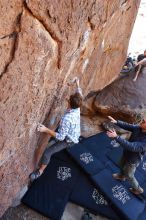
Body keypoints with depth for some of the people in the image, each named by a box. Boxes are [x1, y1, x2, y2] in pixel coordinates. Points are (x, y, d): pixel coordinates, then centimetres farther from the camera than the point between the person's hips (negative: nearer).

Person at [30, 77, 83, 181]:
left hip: (68, 141, -8)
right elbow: (80, 95, 2)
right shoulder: (77, 108, -18)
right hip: (74, 136, 8)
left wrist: (46, 130, -39)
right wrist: (77, 83, 13)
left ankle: (40, 171, 13)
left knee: (47, 152, -6)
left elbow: (61, 137, -36)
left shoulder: (67, 119, -41)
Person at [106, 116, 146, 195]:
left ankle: (137, 189, 49)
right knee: (122, 166, 34)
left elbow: (130, 146, -47)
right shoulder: (138, 128, -20)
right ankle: (121, 176, 66)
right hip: (126, 154, 7)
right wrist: (116, 122, -25)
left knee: (129, 176, 20)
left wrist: (116, 137, -52)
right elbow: (127, 126, -10)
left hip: (132, 160, -7)